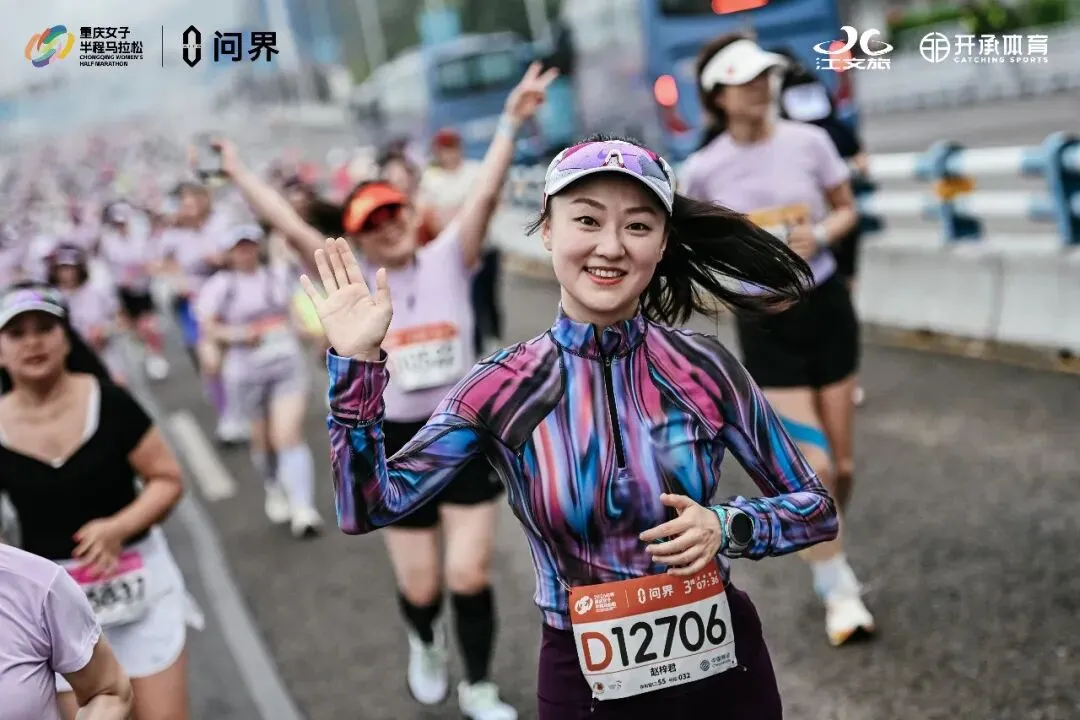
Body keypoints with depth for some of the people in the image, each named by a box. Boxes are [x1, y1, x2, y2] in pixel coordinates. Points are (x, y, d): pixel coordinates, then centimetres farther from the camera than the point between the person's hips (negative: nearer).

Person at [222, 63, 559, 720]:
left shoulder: (449, 260, -4)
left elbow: (486, 195, -16)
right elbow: (292, 227, -8)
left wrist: (511, 123, -25)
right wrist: (237, 173, -10)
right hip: (397, 443, 1)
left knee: (470, 575, -2)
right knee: (419, 585, 9)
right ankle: (426, 645, 45)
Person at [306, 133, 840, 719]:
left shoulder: (704, 368, -10)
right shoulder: (503, 390, -9)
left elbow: (817, 508, -1)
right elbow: (370, 506, -13)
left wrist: (726, 527, -19)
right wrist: (357, 361, -20)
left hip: (724, 670, 1)